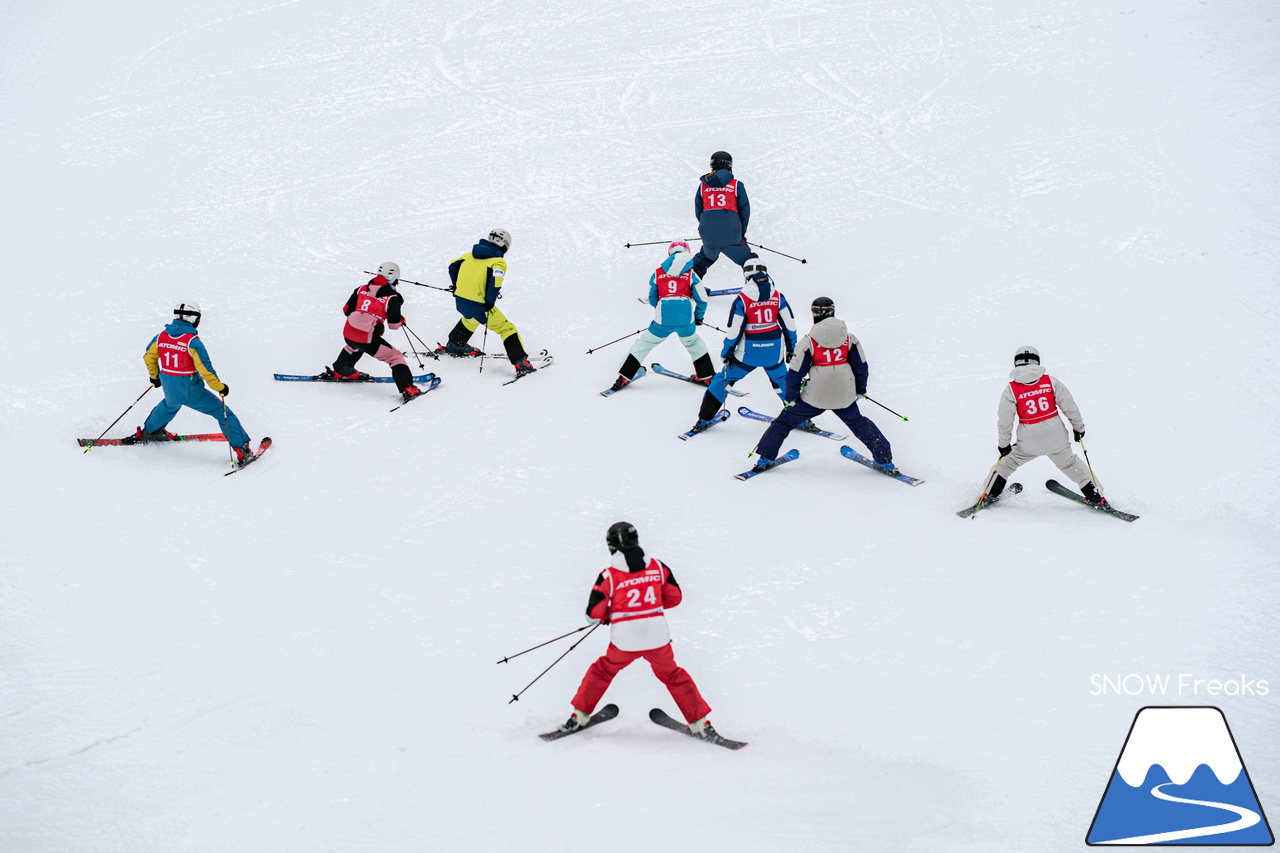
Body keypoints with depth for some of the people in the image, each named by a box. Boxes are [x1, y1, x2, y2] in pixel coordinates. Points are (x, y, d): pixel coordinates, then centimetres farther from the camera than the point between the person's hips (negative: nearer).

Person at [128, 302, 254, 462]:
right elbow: (205, 368, -22)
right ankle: (242, 450, 0)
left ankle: (148, 432, 58)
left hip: (169, 389, 6)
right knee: (223, 412, 5)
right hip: (191, 391, -6)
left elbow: (148, 357, 12)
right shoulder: (192, 341, -19)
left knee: (170, 405, 41)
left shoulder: (162, 336, -1)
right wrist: (220, 387, -10)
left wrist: (154, 376, 29)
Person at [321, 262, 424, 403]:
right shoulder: (392, 298, -6)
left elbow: (346, 310, 12)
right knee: (395, 357, 6)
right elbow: (394, 325, -5)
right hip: (368, 340, -6)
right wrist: (401, 320, 17)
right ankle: (407, 388, -5)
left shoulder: (361, 289, 8)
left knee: (354, 347, 40)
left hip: (348, 335, 6)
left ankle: (340, 372, 58)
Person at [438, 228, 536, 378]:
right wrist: (490, 302, -15)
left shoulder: (471, 255, 12)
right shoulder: (498, 262, -7)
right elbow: (495, 280, -24)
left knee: (470, 319, 40)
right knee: (507, 329, 4)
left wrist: (458, 288, 28)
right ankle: (520, 363, -4)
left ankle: (454, 345, 56)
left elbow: (453, 266, 16)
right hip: (478, 306, -7)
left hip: (459, 301, 7)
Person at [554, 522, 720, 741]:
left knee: (602, 672, 25)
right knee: (673, 676, 22)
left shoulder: (609, 576, -6)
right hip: (658, 639, 2)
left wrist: (608, 615, 18)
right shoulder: (658, 567, 0)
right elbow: (674, 597, 11)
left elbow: (593, 614, -4)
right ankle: (700, 724, 22)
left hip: (625, 641, -2)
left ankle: (579, 716, 28)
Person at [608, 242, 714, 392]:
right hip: (686, 321, 0)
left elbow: (652, 299, 16)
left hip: (663, 321, 0)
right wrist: (699, 317, 23)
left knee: (644, 343, 15)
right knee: (694, 343, 28)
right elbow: (701, 299, 5)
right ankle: (706, 376, 33)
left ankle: (623, 378, 12)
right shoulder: (691, 274, 5)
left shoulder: (658, 273, 9)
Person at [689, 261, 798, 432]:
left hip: (748, 352, -2)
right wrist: (790, 348, 15)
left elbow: (734, 331, -11)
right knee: (782, 380, 26)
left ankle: (704, 419, 13)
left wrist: (726, 353, 2)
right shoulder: (778, 296, -3)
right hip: (774, 351, 2)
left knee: (724, 379, 13)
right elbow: (790, 325, 2)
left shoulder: (742, 299, -12)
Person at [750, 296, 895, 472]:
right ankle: (885, 460, 25)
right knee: (858, 423, 25)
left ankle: (766, 458, 9)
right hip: (844, 396, 3)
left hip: (815, 396, -3)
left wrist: (791, 397, 4)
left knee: (785, 421, 12)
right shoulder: (849, 338, 0)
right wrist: (860, 390, 23)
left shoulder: (808, 341, -8)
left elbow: (795, 373, -6)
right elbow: (861, 366, 8)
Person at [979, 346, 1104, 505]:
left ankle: (990, 496, 24)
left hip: (1029, 442, -1)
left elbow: (1004, 421, -3)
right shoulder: (1051, 382, -3)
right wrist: (1078, 427, 17)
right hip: (1056, 438, 1)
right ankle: (1095, 497, 26)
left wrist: (1003, 444, 10)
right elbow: (1070, 406, 2)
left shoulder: (1011, 389, -6)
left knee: (1006, 463, 22)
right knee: (1070, 465, 23)